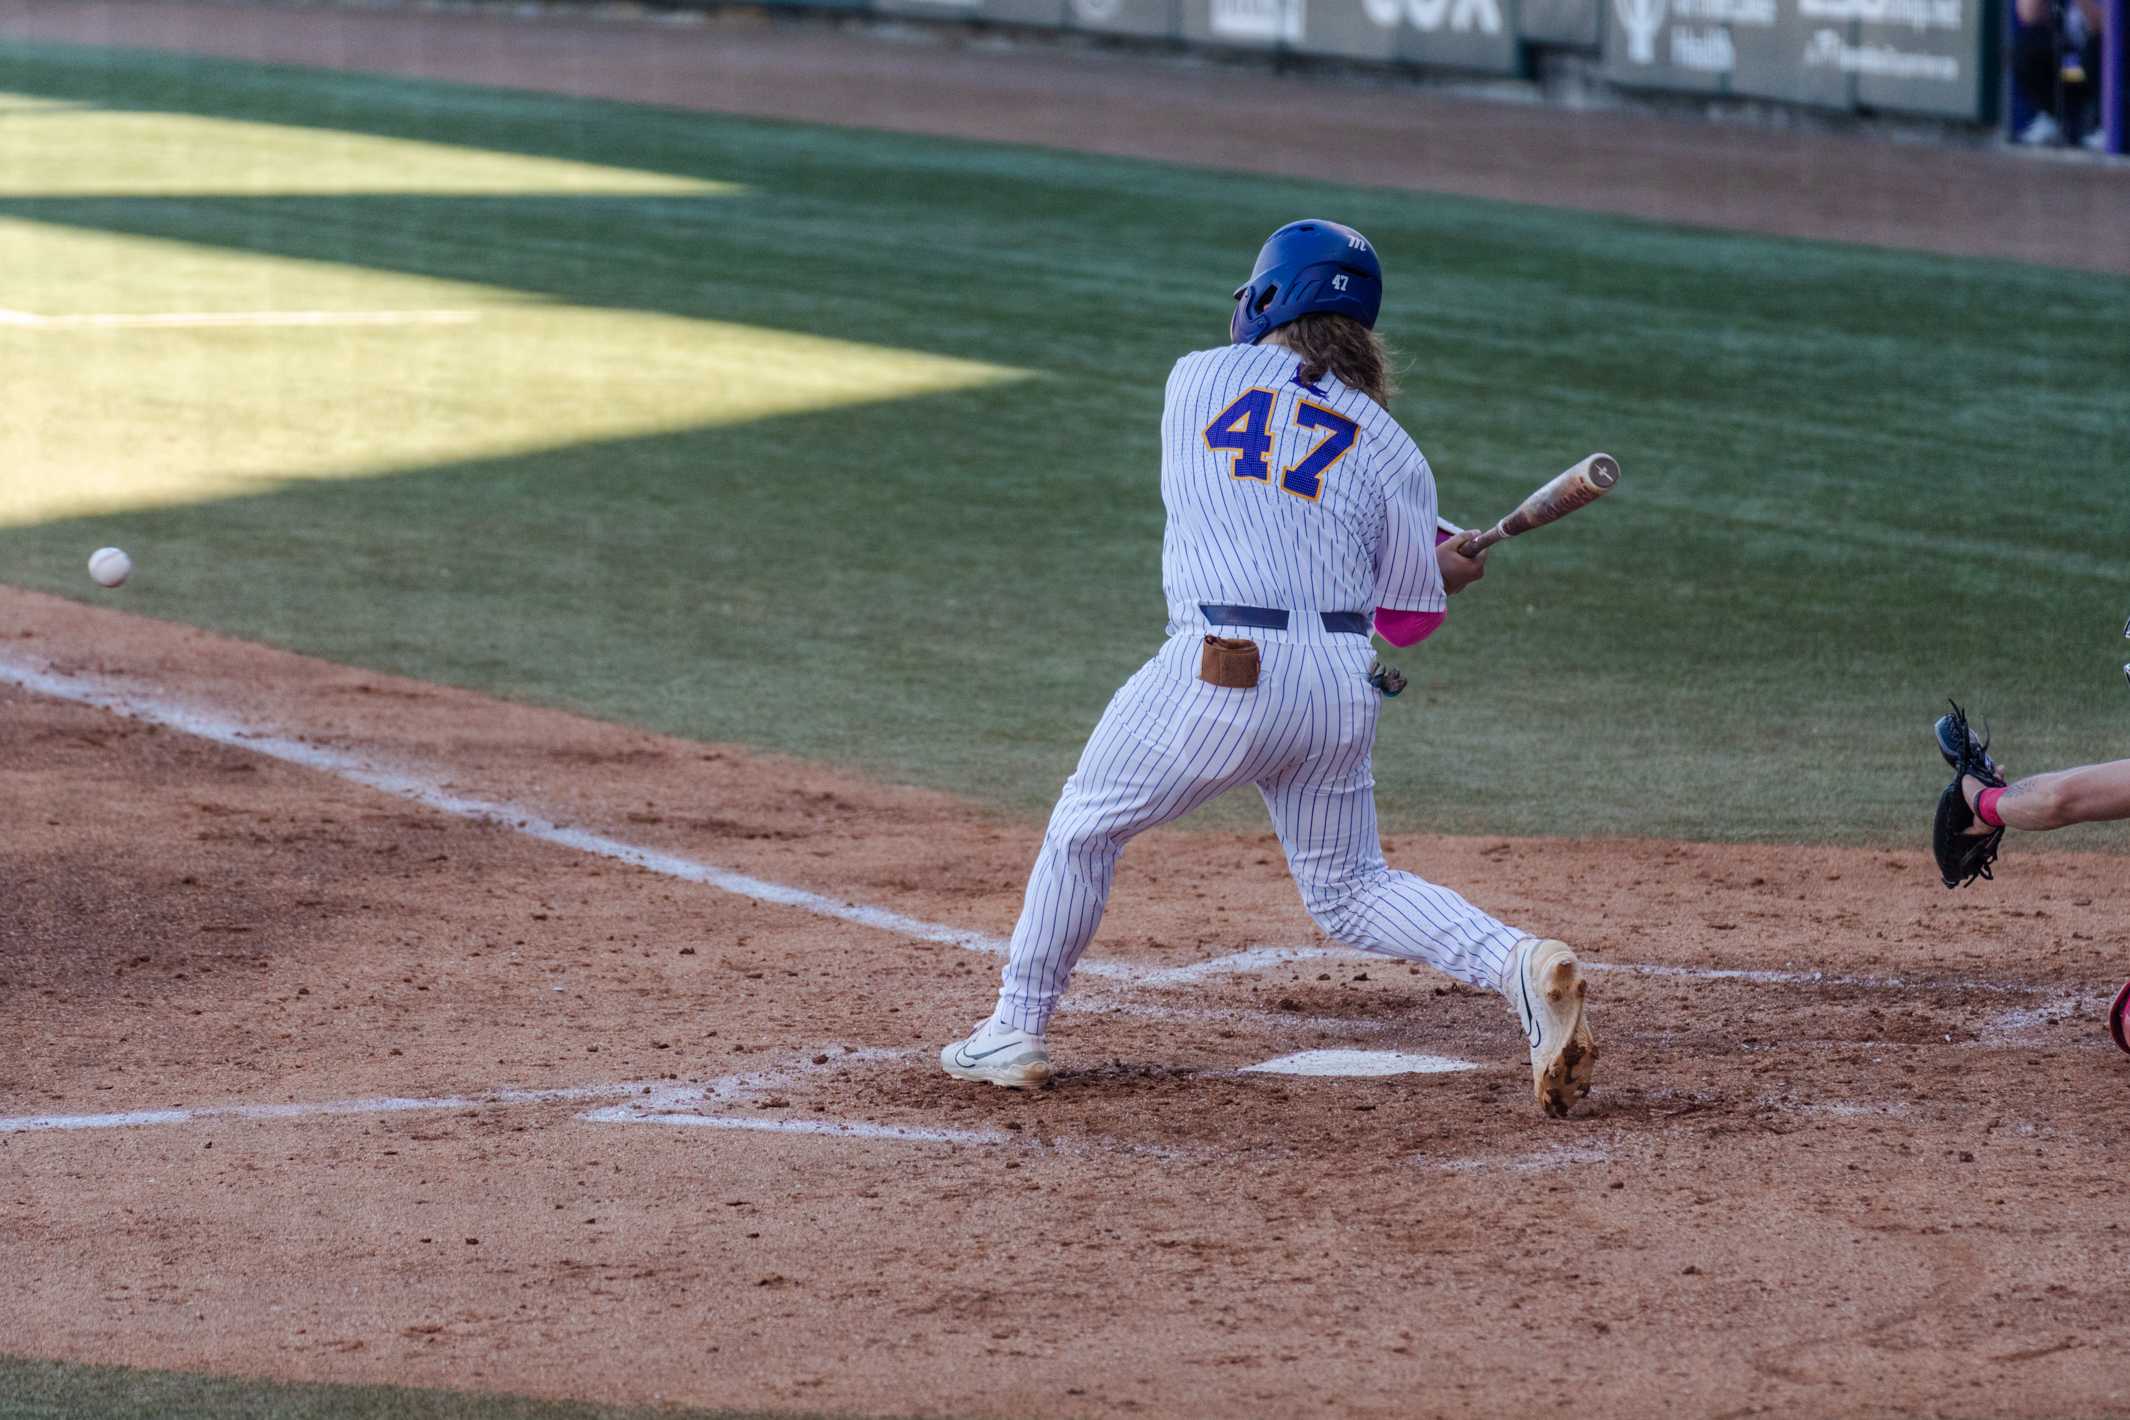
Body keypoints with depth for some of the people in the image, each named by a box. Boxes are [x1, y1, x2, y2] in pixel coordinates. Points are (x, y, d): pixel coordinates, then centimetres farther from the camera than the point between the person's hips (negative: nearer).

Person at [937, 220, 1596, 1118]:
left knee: (1085, 828, 19)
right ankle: (1517, 963, -7)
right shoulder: (1388, 446, 9)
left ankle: (1016, 1034, 23)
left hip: (1223, 669, -3)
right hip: (1344, 684, 3)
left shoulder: (1195, 380, 10)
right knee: (1348, 889, 17)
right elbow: (1407, 617, 7)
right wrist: (1440, 572, 31)